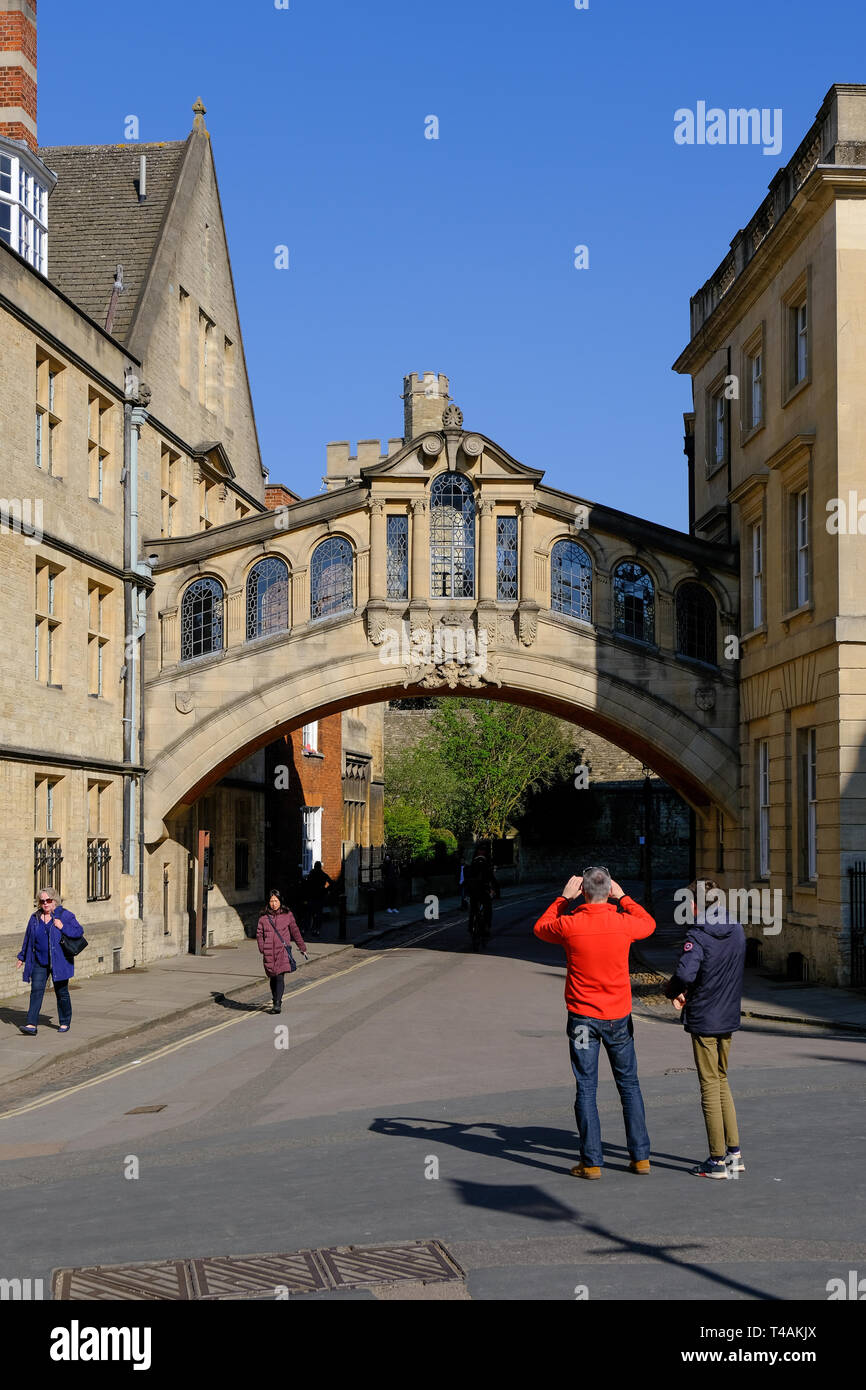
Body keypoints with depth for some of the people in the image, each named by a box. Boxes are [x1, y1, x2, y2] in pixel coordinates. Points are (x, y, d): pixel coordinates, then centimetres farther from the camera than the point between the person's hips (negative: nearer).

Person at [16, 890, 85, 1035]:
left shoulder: (65, 915, -3)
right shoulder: (35, 918, 8)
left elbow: (79, 931, -4)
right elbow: (28, 939, 18)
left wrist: (63, 927, -18)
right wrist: (22, 957, 21)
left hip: (59, 961, -3)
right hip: (39, 962, 3)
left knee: (61, 992, 5)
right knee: (36, 990, -8)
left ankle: (65, 1023, 20)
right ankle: (32, 1025, -12)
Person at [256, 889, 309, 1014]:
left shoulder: (287, 915, 6)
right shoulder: (264, 917, 8)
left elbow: (295, 932, 12)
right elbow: (259, 934, 9)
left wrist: (302, 948, 14)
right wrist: (262, 948, -5)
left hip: (283, 950, -2)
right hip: (269, 952, 2)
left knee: (280, 977, -13)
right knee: (272, 977, 8)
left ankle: (278, 1004, -15)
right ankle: (275, 1000, 28)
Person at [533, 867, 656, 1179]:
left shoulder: (569, 925, -12)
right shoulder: (623, 923, -9)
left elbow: (540, 928, 11)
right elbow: (649, 924, 15)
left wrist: (564, 898, 12)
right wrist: (622, 897, 18)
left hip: (582, 1016, -1)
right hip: (618, 1015, 1)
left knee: (586, 1089, 4)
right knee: (629, 1085, 13)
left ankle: (592, 1162, 3)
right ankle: (640, 1156, 16)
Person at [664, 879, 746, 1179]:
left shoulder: (697, 936, -18)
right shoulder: (737, 932, 4)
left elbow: (685, 973, -32)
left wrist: (672, 990, -10)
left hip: (703, 1019, -7)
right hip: (728, 1017, 7)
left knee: (710, 1086, 2)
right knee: (721, 1081, 20)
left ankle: (717, 1160, 8)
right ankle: (734, 1153, 20)